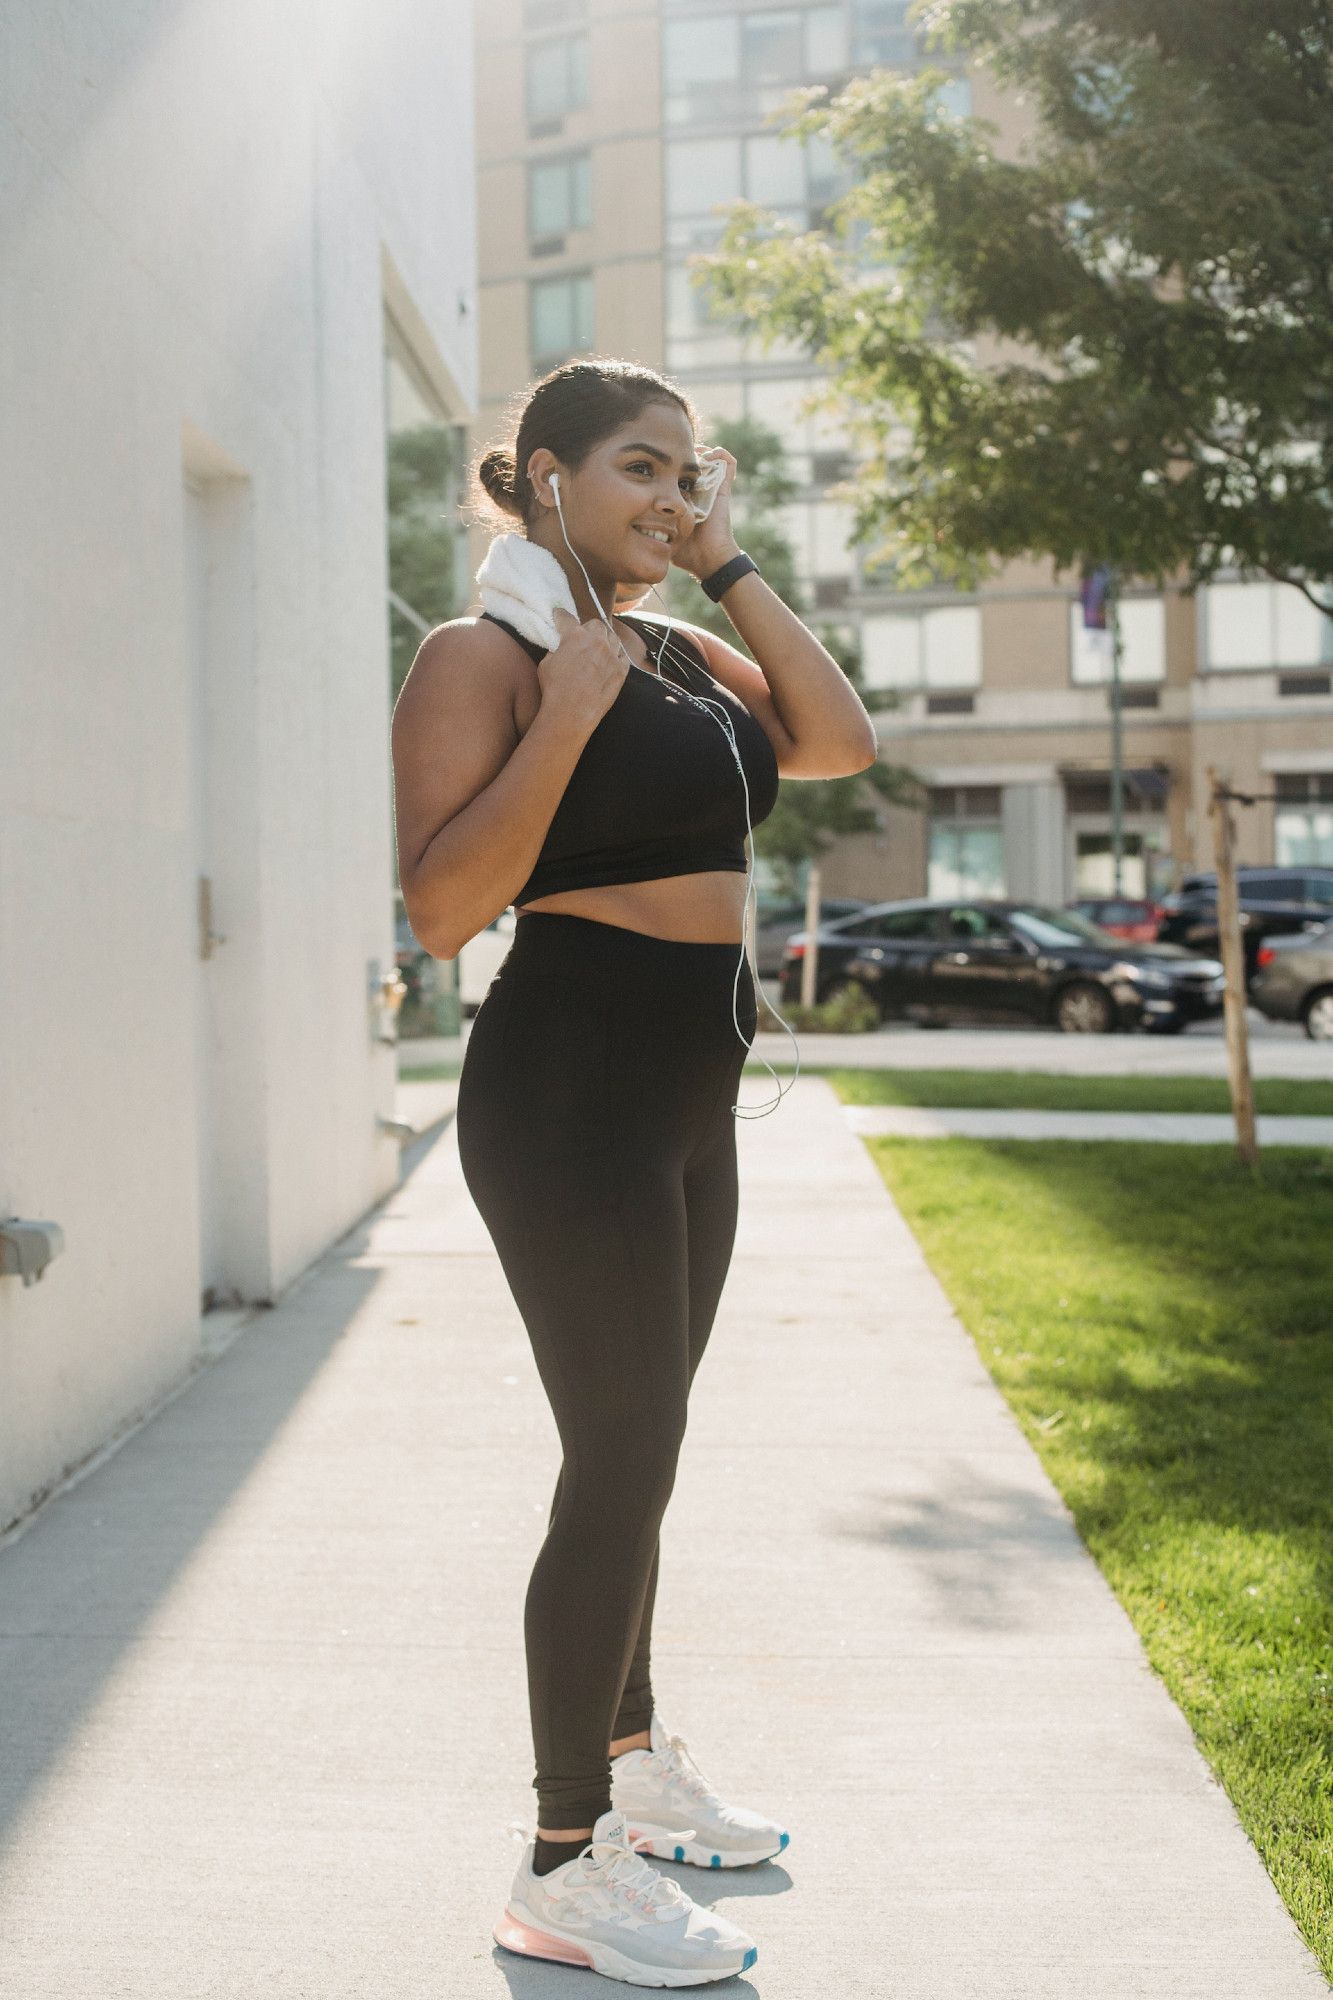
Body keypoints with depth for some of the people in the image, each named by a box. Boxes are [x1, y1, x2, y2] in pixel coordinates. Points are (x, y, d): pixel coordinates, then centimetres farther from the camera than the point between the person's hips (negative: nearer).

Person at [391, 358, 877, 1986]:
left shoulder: (681, 654, 13)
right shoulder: (483, 655, -11)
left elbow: (840, 742, 4)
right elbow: (442, 907, -19)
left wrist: (727, 568, 2)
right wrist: (571, 711, -22)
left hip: (685, 1102, 9)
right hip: (569, 1095, -9)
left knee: (637, 1450, 18)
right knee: (622, 1461, -7)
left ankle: (634, 1764, 34)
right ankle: (564, 1869, 4)